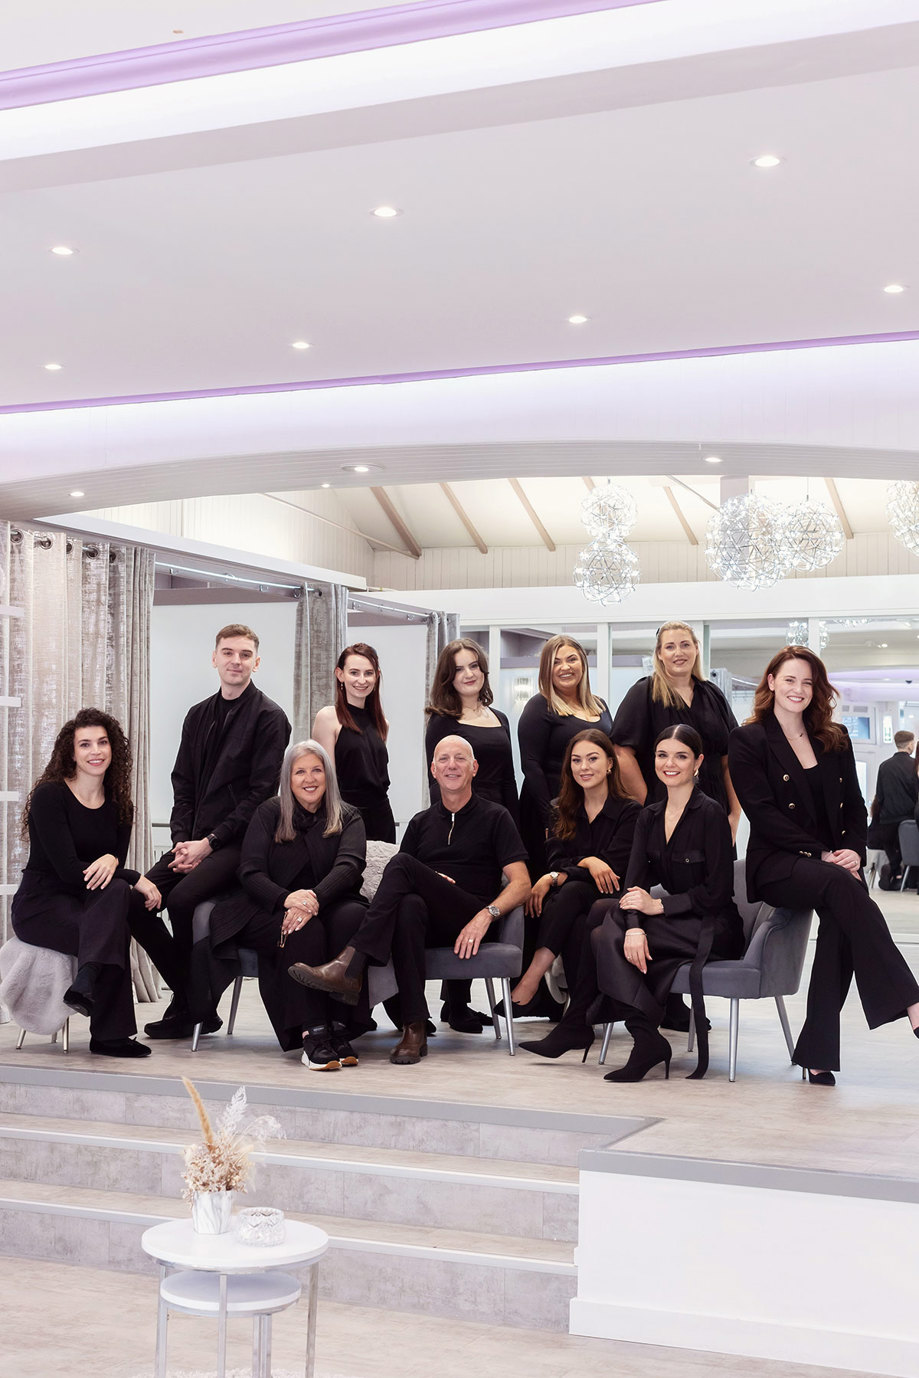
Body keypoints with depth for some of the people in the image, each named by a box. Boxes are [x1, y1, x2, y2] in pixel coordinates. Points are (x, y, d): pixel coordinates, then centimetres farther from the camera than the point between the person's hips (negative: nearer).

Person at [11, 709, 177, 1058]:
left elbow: (117, 861, 0)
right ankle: (110, 1034, -31)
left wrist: (111, 860, -26)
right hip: (41, 904, -6)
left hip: (89, 899, 6)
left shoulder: (118, 804, 7)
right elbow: (67, 869, -19)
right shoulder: (50, 795, -11)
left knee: (116, 891, -26)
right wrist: (137, 880, -20)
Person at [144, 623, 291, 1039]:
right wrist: (182, 840, -2)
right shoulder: (199, 716, 17)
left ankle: (188, 1009, -9)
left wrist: (210, 842, -14)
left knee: (182, 897, -28)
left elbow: (261, 794, -10)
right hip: (195, 840, 6)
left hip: (239, 843, -6)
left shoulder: (269, 717, -4)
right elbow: (183, 783, 15)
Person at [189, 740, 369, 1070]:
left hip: (329, 905, 1)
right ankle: (312, 1034, -39)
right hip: (271, 911, -1)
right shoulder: (269, 814, 11)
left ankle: (339, 1027, -34)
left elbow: (349, 866, -8)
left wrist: (314, 899, -30)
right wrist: (287, 899, -24)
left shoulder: (348, 818, 12)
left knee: (354, 916, -34)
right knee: (305, 931, -35)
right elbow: (250, 872, -1)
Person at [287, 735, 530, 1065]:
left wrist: (486, 914, -18)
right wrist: (428, 883, -3)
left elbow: (521, 884, 1)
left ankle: (348, 967, -36)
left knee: (402, 863, -27)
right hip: (431, 925, 3)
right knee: (409, 906, -37)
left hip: (470, 923, -3)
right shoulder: (421, 822, 24)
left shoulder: (494, 818, 11)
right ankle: (414, 1030, -38)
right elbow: (401, 887, 20)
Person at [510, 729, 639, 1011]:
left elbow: (613, 867, -11)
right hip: (571, 904, 3)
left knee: (572, 890, -36)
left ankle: (532, 977, -46)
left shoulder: (629, 812, 1)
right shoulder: (563, 812, 17)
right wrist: (587, 861, -17)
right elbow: (555, 861, 5)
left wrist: (553, 879, -17)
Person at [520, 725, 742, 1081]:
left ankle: (647, 1041, -19)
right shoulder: (649, 816, 8)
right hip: (676, 921, 7)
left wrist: (658, 905, -19)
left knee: (606, 935, -22)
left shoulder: (710, 814, -12)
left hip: (714, 928, -7)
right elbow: (634, 881, -3)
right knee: (602, 910, -12)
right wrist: (634, 926, -22)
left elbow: (716, 892, -15)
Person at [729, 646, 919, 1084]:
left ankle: (816, 1050, -25)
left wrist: (853, 851, -7)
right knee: (842, 886, -35)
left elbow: (855, 806, 15)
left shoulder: (835, 740, 18)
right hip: (776, 867, -4)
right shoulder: (748, 740, 3)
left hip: (833, 864, 4)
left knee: (840, 920, -30)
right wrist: (821, 855, -14)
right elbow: (763, 813, -6)